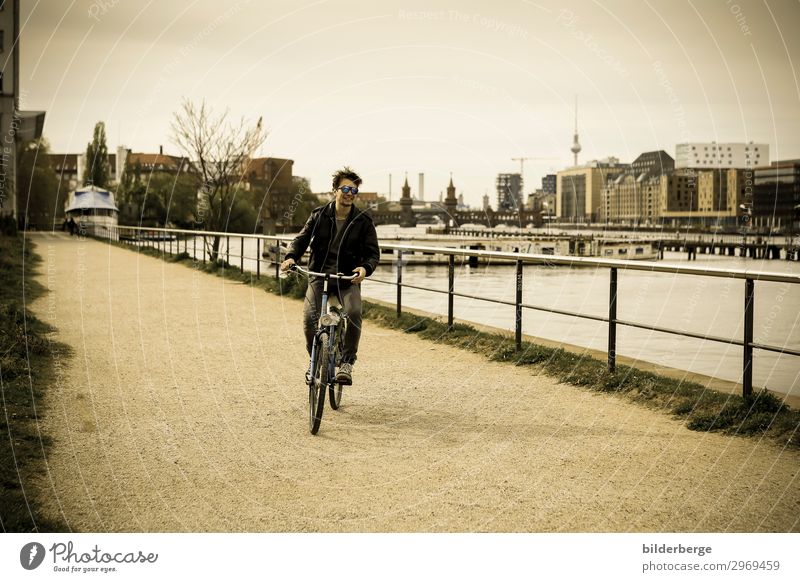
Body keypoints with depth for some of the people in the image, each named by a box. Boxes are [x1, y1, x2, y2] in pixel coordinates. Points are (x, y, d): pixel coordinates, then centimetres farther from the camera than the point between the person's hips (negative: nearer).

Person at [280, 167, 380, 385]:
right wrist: (291, 257, -17)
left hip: (349, 279, -1)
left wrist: (366, 268, -25)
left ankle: (347, 362, -12)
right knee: (309, 316, -23)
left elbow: (373, 252, -2)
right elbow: (302, 239, 5)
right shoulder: (319, 215, 4)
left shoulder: (363, 221, 1)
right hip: (319, 276, 1)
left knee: (354, 313, -30)